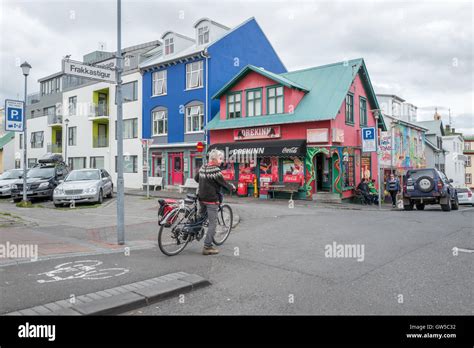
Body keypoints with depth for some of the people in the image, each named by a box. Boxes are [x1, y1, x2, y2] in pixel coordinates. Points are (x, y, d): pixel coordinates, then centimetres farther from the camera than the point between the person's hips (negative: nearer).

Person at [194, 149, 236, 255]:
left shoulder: (202, 168, 7)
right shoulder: (216, 170, -18)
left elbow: (196, 178, 22)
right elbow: (223, 183, -12)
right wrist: (232, 187, 7)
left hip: (201, 198, 8)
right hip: (211, 200, -8)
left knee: (200, 217, 30)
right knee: (212, 223, -2)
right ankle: (207, 247, -1)